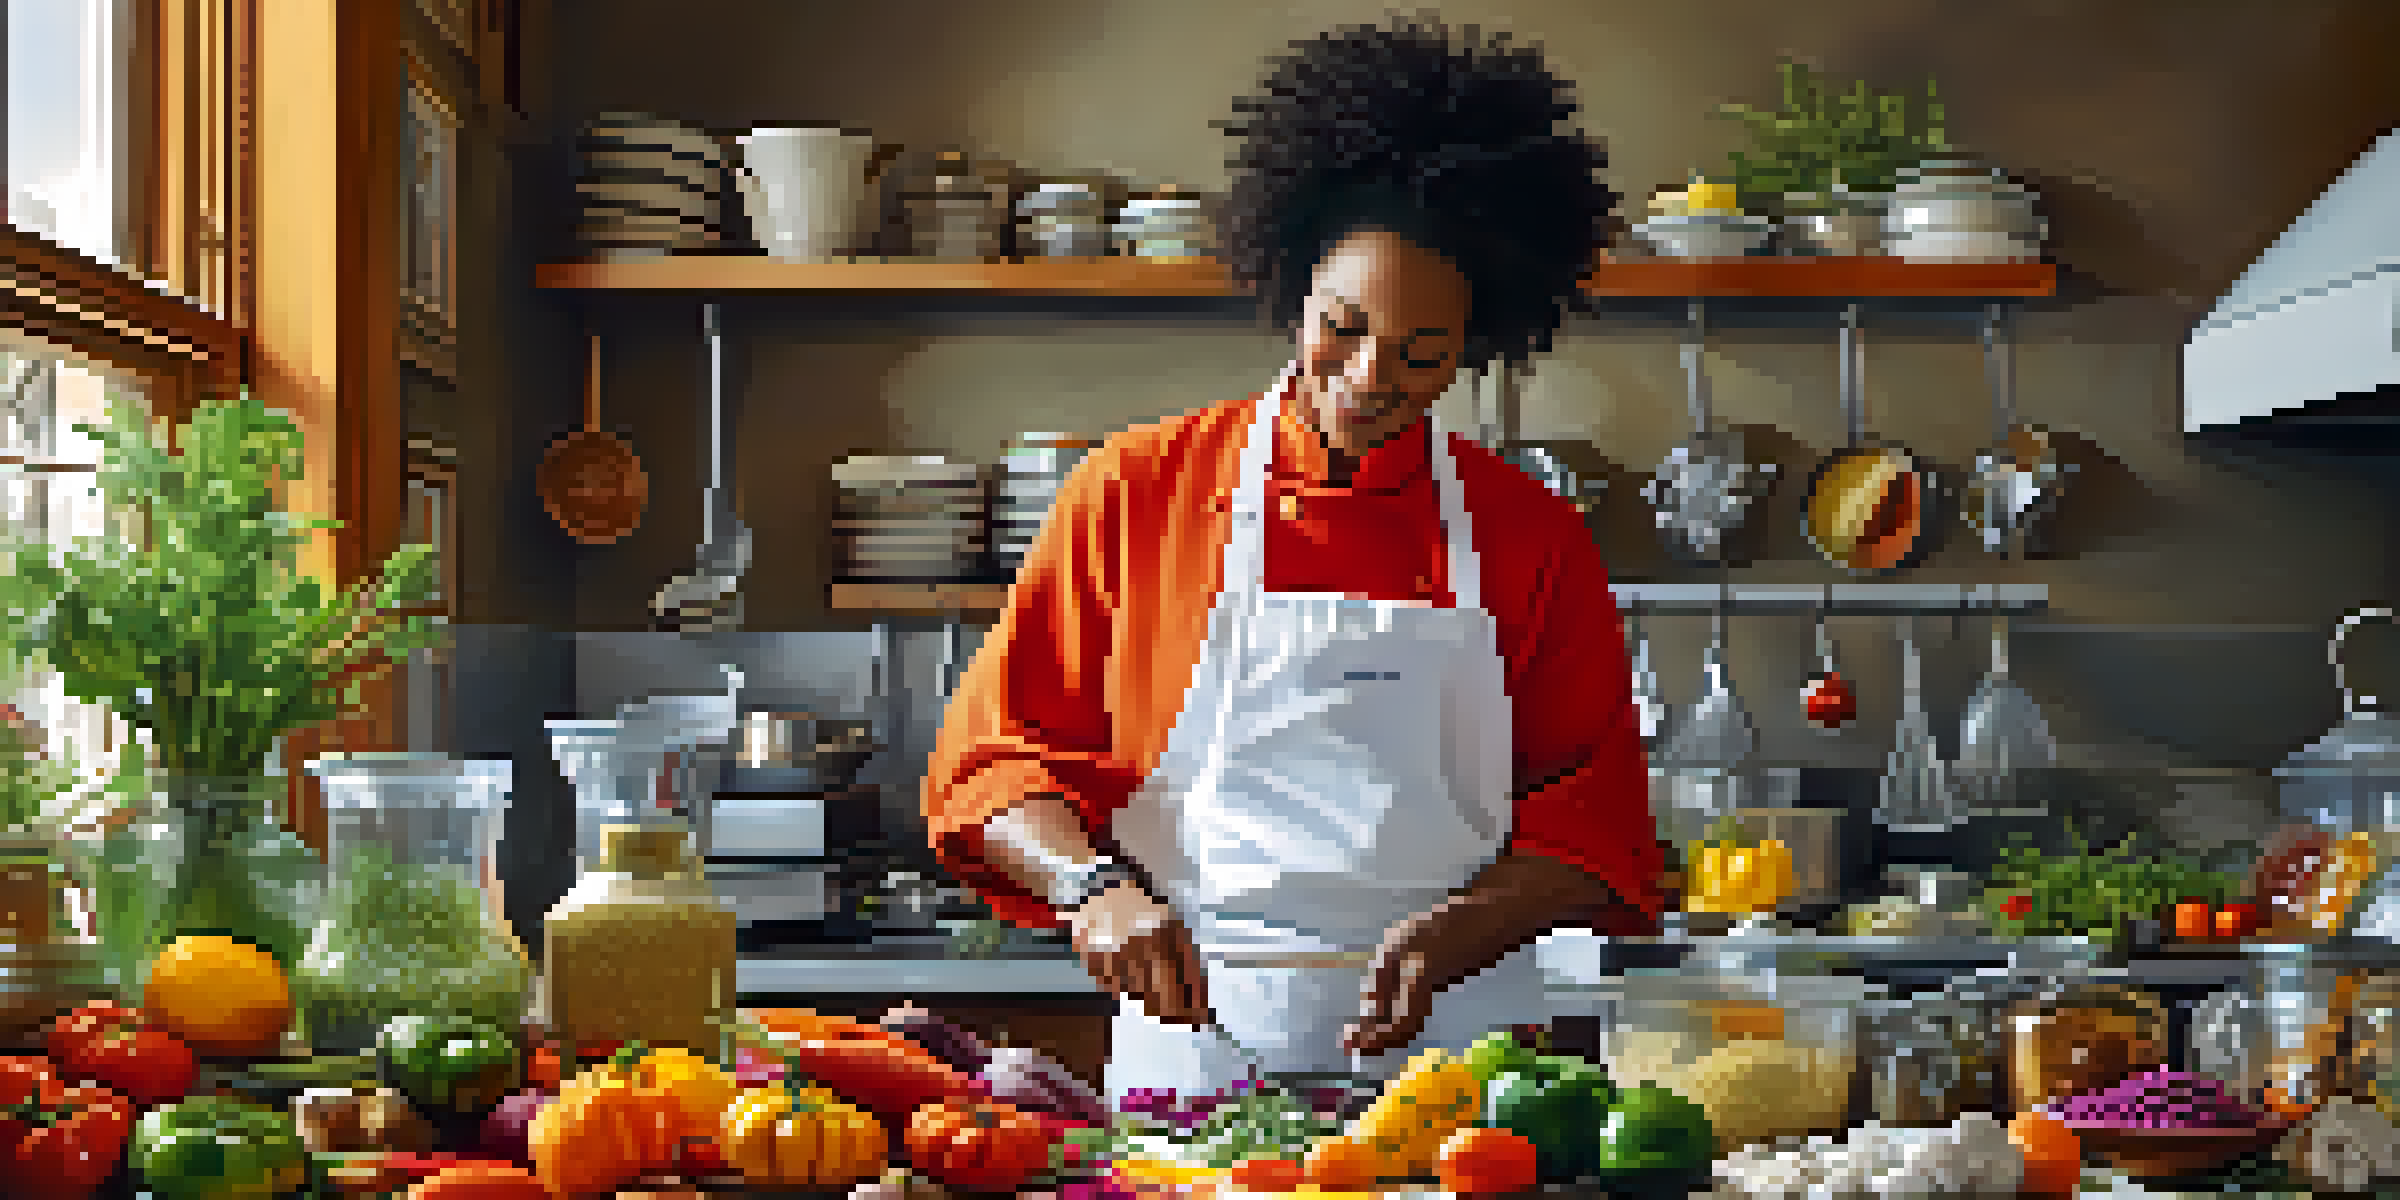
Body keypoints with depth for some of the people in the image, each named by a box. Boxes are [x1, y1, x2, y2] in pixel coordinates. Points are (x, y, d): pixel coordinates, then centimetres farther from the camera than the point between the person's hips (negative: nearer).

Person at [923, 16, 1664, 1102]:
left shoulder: (1532, 536, 9)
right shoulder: (1136, 491, 7)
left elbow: (1599, 826, 8)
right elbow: (990, 756, 7)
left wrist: (1452, 936, -11)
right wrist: (1091, 884, -13)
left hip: (1454, 1051, 1)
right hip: (1190, 1037, -1)